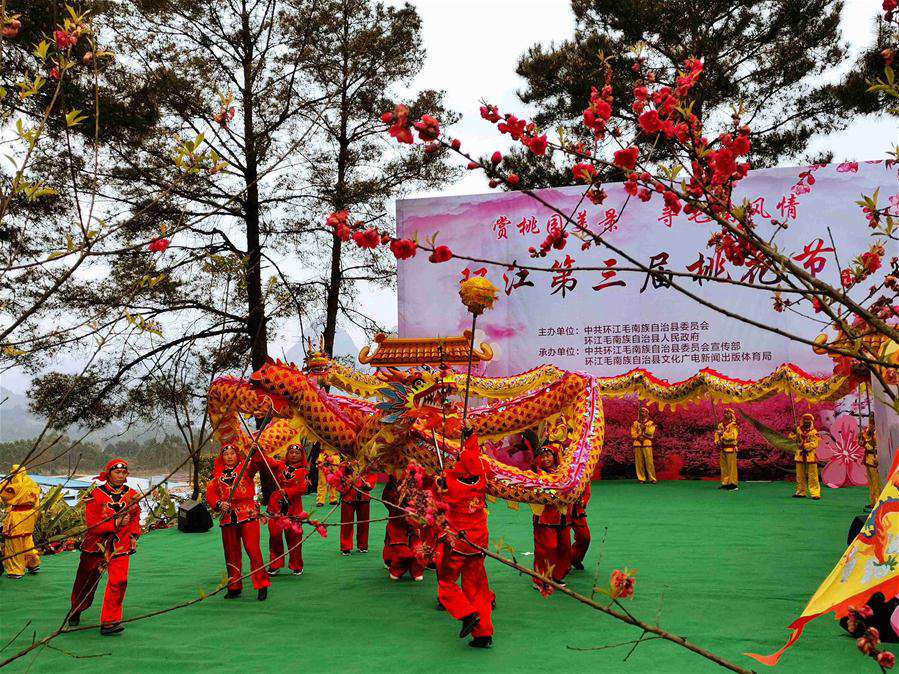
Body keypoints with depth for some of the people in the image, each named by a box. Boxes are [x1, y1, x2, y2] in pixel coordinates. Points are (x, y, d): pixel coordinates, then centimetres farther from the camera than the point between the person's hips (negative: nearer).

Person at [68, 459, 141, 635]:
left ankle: (110, 622, -6)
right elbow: (91, 523, -13)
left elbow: (135, 519, 15)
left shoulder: (132, 495, 2)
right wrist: (115, 523, -23)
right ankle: (76, 610, 43)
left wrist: (134, 535, 1)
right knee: (85, 582, 15)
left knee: (118, 582, -14)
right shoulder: (96, 495, -9)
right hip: (96, 543, -1)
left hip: (121, 545, 1)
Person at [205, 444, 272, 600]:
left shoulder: (246, 466, 5)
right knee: (231, 552, 11)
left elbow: (260, 463, -14)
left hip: (248, 514, -4)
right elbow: (210, 493, 6)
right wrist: (219, 504, -12)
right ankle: (234, 587, 22)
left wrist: (255, 451, -33)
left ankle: (262, 585, -6)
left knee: (252, 549, -11)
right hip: (227, 516, 4)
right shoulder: (217, 474, 14)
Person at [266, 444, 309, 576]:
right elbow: (267, 461, -8)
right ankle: (275, 566, 14)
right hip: (276, 505, 1)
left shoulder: (304, 471, 4)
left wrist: (287, 492, -22)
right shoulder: (280, 465, 9)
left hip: (293, 507, -1)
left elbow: (303, 488, -10)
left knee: (294, 536, 0)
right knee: (275, 535, 2)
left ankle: (296, 566, 14)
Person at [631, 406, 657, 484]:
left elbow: (651, 432, -5)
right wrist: (639, 437, -11)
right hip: (637, 445, 1)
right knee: (639, 462, -1)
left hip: (647, 444, -1)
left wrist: (645, 427, -17)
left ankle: (652, 478, -5)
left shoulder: (650, 423, 10)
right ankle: (641, 478, 4)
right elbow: (633, 434, 5)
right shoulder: (635, 423, 13)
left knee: (649, 462, -8)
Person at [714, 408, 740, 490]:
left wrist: (723, 433, -20)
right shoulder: (721, 424, 12)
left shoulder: (733, 426, -6)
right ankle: (725, 483, 16)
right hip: (723, 448, 6)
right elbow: (717, 433, 14)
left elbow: (733, 436, -19)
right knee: (723, 466, 9)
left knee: (731, 466, -6)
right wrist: (717, 442, -2)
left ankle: (734, 484, -3)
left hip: (730, 449, -6)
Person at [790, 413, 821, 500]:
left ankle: (815, 493, -2)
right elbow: (792, 437, 1)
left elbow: (814, 444, -13)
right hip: (800, 455, 4)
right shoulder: (798, 429, 8)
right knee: (800, 475, 10)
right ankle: (801, 492, 19)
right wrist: (793, 432, -17)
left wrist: (804, 445, -21)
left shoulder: (814, 432, -4)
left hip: (810, 456, -4)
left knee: (812, 476, -5)